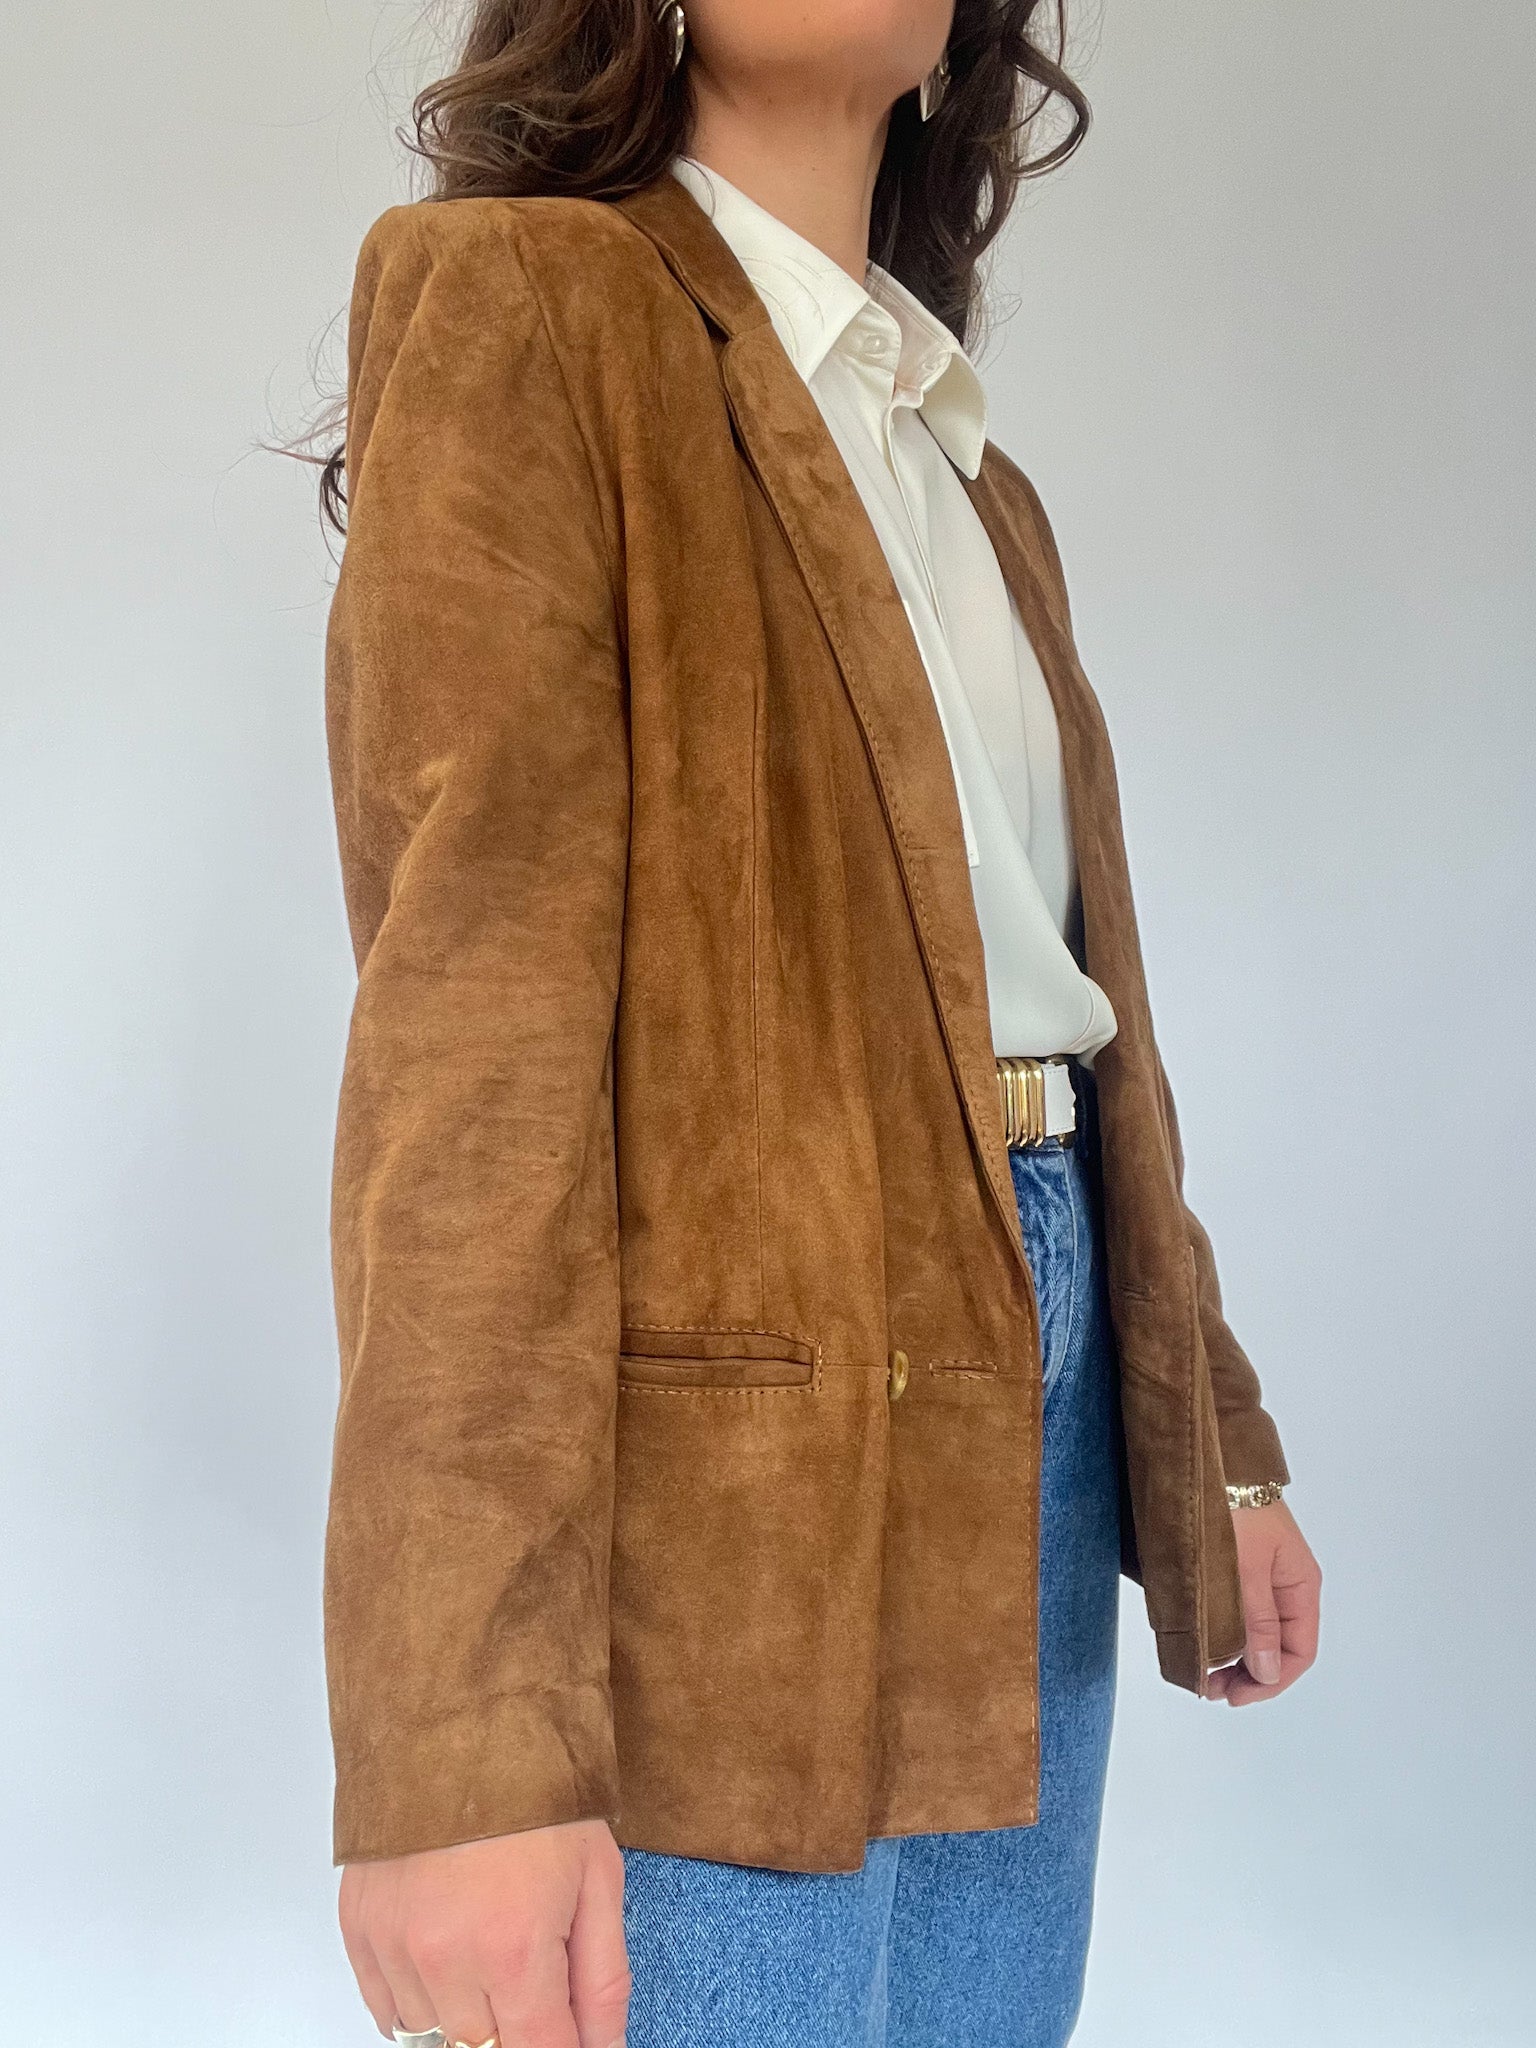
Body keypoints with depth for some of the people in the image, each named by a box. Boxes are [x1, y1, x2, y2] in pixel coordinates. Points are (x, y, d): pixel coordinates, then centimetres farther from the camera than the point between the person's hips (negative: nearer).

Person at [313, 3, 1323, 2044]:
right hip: (732, 1455, -7)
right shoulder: (520, 307, -6)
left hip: (1038, 1387, 8)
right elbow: (470, 1000, -17)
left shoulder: (967, 468, 18)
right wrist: (465, 1738, -22)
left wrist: (1215, 1436, 17)